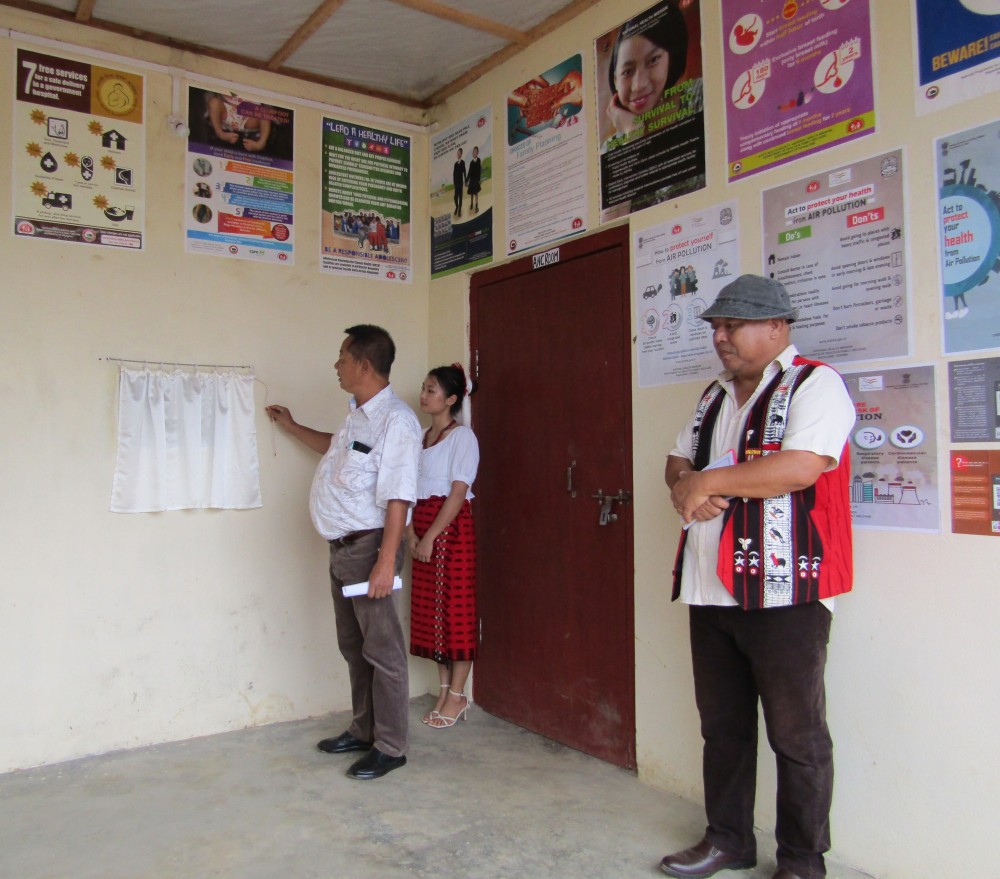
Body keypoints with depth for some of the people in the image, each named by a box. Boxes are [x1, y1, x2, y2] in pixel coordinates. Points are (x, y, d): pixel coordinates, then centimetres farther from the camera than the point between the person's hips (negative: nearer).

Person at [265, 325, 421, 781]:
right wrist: (292, 427, 39)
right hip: (342, 546, 10)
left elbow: (398, 498, -23)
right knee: (353, 645, 19)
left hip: (369, 546, -10)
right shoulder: (358, 414, 11)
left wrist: (386, 562, -25)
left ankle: (390, 747, 14)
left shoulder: (396, 420, -19)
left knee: (381, 649, 1)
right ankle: (363, 730, 34)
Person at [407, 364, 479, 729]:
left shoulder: (462, 436, -7)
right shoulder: (421, 437, 15)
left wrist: (431, 536, -17)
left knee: (456, 607, -1)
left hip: (451, 528, -7)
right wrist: (410, 533, -4)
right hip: (422, 527, 7)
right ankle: (444, 691, 20)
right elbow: (411, 488, 9)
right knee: (430, 608, 9)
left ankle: (457, 695, 9)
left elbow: (458, 492, -14)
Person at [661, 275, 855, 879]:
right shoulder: (716, 396, 17)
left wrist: (711, 480, -13)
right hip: (711, 589, 8)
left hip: (783, 592, -7)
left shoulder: (814, 384, -7)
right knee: (722, 724, 17)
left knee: (796, 734, 5)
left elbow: (800, 467, -22)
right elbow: (679, 461, 20)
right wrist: (686, 484, -4)